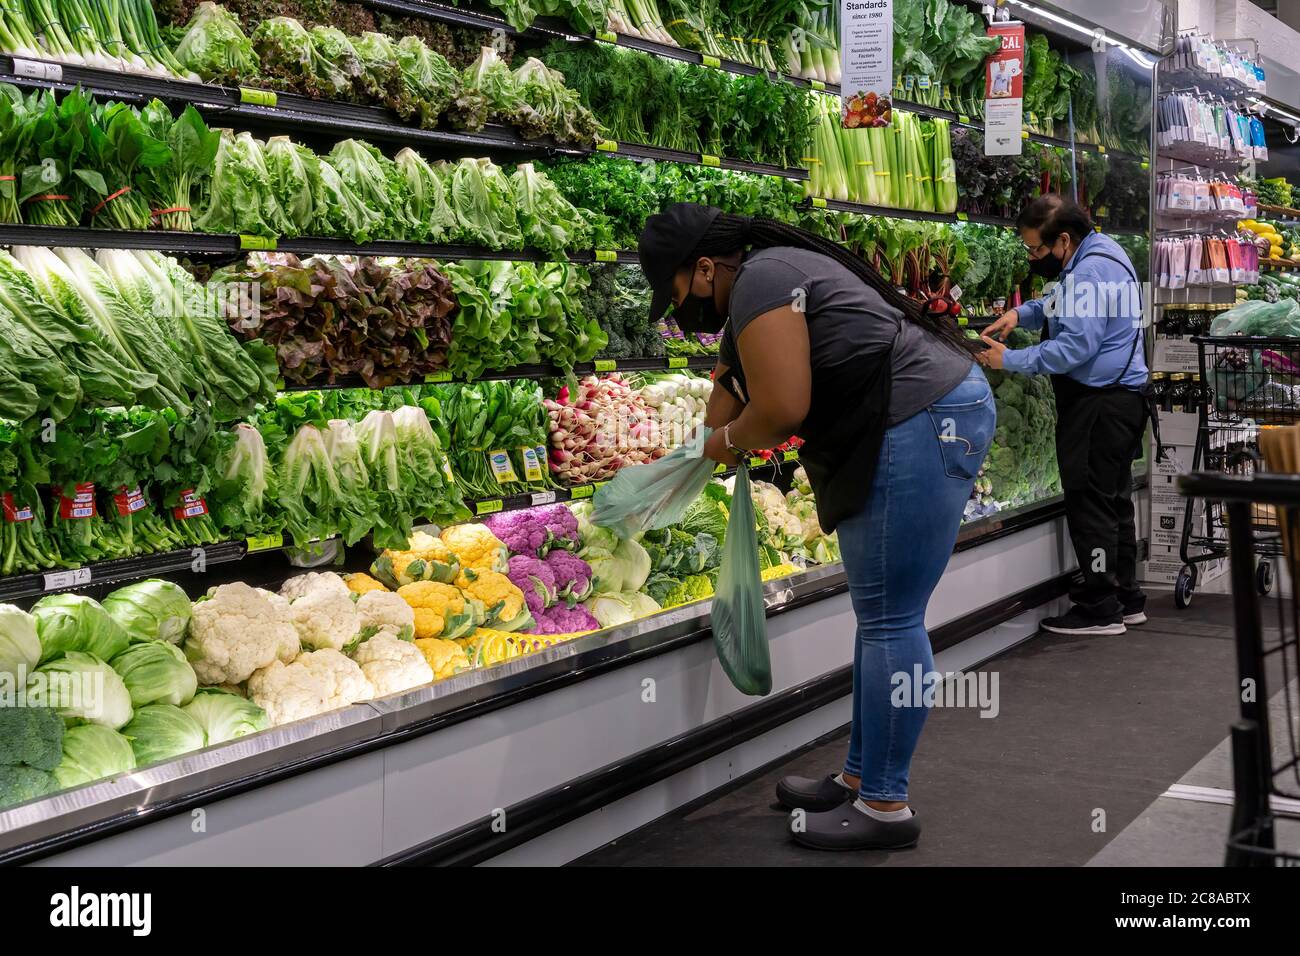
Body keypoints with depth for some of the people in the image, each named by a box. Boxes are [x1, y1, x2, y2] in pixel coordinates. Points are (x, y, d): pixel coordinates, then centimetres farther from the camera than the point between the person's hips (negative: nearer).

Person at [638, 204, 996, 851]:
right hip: (939, 415, 11)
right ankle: (860, 778, 23)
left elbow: (781, 410, -19)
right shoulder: (771, 273, 21)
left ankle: (885, 807, 3)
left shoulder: (759, 281, -11)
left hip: (923, 425, -11)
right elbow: (731, 389, 29)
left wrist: (730, 440, 2)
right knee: (880, 617, 14)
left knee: (888, 621, -6)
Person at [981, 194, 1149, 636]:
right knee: (1113, 498, 17)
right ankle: (1126, 597, 26)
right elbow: (1060, 304, 27)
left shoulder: (1091, 271, -21)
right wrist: (1021, 313, 8)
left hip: (1100, 402, -11)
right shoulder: (1091, 254, 12)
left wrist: (1009, 360, -18)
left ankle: (1101, 608, 1)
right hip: (1116, 396, 11)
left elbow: (1074, 348, -26)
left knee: (1089, 500, -5)